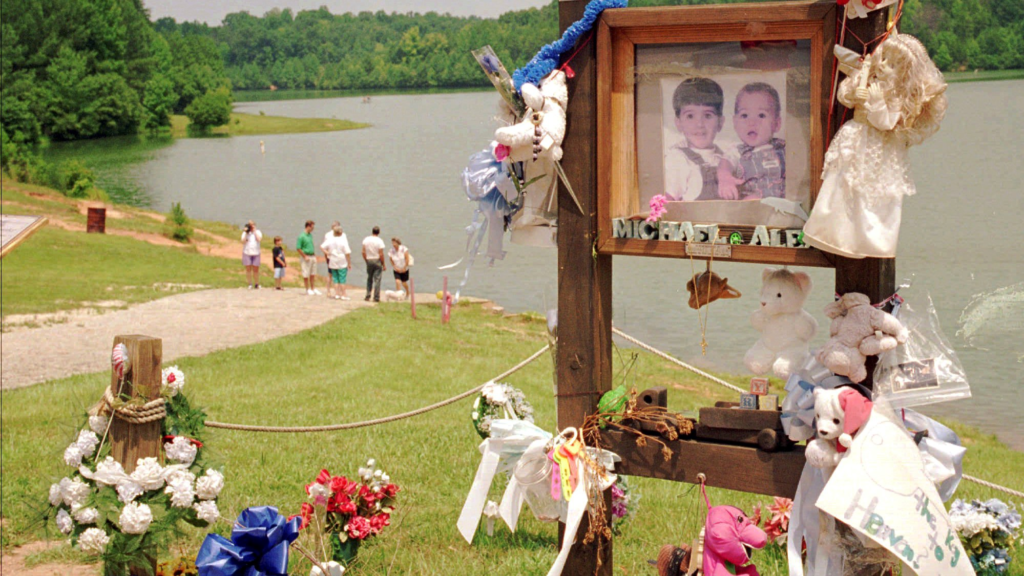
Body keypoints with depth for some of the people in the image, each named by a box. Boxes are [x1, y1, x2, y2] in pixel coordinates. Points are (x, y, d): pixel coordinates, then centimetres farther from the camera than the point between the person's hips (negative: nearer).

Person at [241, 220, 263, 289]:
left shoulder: (258, 232, 6)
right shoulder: (245, 233, 4)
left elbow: (259, 239, -12)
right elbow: (243, 241, -8)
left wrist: (254, 231, -8)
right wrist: (246, 233, -12)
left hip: (256, 253, 0)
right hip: (247, 253, 0)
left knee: (256, 269, 1)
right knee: (248, 269, 0)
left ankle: (257, 284, 11)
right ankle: (250, 284, 7)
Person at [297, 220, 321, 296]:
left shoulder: (310, 235, 10)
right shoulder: (301, 236, -15)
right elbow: (298, 248, -15)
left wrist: (314, 255, 15)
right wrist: (305, 257, -15)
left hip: (313, 257, 8)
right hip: (307, 257, -8)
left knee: (313, 274, 12)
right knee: (306, 274, 1)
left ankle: (313, 289, 18)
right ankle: (308, 289, 8)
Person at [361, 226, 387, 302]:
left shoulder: (366, 240, 1)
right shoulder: (379, 241, -12)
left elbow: (363, 252, 1)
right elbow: (381, 254, -13)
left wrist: (366, 260, 13)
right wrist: (384, 264, -5)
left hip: (369, 261, 4)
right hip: (377, 261, -4)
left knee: (369, 279, 16)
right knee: (377, 279, 0)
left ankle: (367, 296, 13)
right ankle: (376, 298, 0)